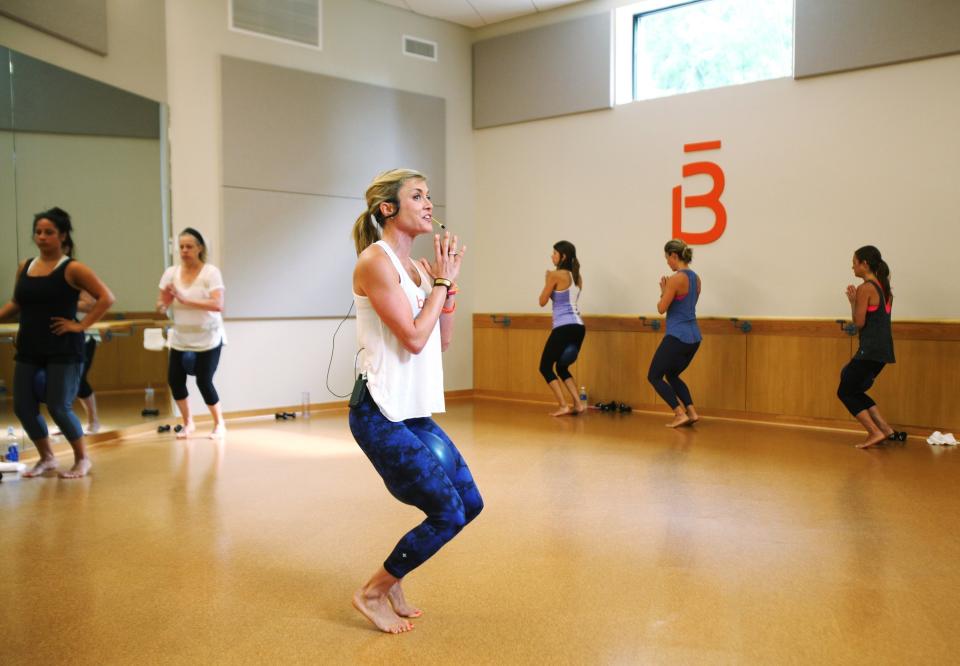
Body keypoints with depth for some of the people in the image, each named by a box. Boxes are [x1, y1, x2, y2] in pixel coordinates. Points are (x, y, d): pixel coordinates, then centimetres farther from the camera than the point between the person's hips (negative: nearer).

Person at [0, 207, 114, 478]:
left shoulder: (72, 269, -8)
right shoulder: (24, 267, 9)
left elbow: (106, 298, -12)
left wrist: (81, 325, -14)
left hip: (63, 350, -6)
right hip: (29, 349, 6)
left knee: (59, 407, -7)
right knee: (23, 407, 5)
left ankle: (82, 460, 15)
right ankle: (46, 458, 27)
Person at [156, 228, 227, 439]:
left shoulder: (211, 272, -13)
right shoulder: (171, 273, 0)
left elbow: (218, 305, -26)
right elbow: (160, 306, 3)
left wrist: (185, 300, -31)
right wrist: (164, 301, -21)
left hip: (207, 339, -4)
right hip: (180, 339, 4)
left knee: (204, 382, -6)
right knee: (175, 380, 0)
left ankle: (219, 424, 16)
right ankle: (188, 422, 23)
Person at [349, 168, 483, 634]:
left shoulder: (415, 267, 12)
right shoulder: (375, 261, -13)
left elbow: (442, 340, 13)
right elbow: (414, 338, -18)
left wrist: (447, 284, 4)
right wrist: (440, 283, -8)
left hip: (415, 413, 9)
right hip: (381, 415, -9)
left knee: (469, 504, 11)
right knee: (448, 514, -5)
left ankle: (392, 579, 28)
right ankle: (373, 592, 15)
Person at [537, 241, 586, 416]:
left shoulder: (555, 275, -8)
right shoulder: (577, 277, 14)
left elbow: (543, 301, -2)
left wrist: (547, 281, 10)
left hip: (564, 328, -8)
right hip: (578, 326, 8)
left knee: (545, 367, 6)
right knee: (562, 367, 21)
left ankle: (563, 406, -3)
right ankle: (578, 404, 10)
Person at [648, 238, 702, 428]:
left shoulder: (676, 278, -16)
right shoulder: (695, 278, 11)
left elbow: (662, 308, -12)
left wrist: (663, 291, 5)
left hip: (677, 337, -9)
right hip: (694, 336, 9)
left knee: (654, 376, 6)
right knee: (672, 375, 25)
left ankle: (680, 414, -4)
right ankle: (691, 412, 12)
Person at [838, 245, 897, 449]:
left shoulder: (865, 288, -12)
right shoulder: (884, 287, 14)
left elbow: (859, 323, -14)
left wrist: (852, 301, -1)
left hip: (870, 350, -9)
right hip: (883, 349, 9)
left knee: (845, 392, 3)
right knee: (855, 391, 20)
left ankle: (874, 432, -3)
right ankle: (885, 429, 14)